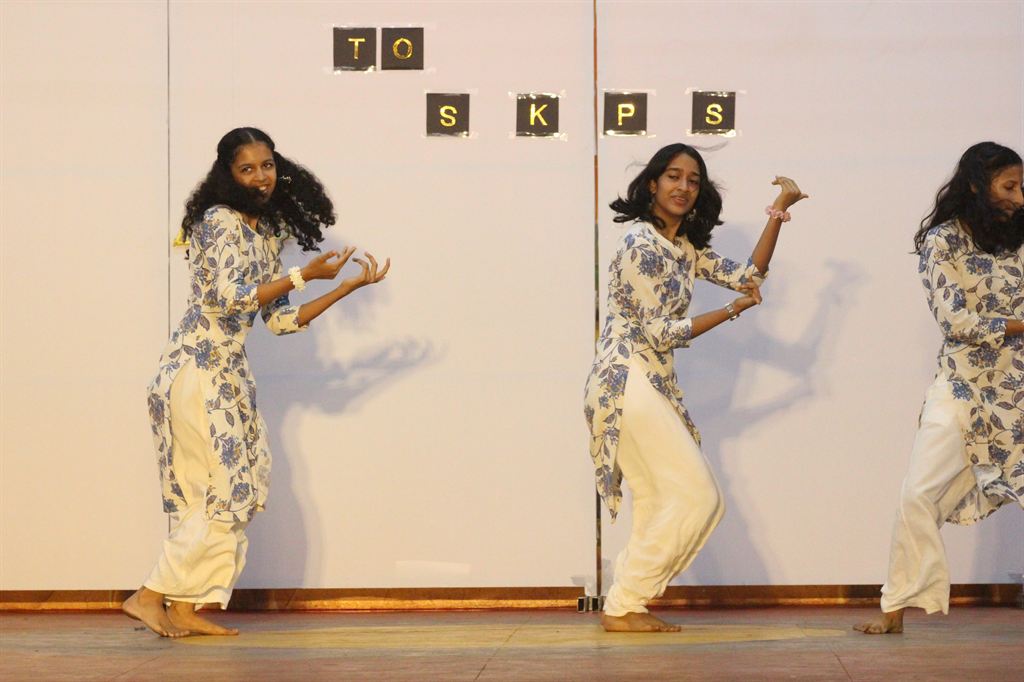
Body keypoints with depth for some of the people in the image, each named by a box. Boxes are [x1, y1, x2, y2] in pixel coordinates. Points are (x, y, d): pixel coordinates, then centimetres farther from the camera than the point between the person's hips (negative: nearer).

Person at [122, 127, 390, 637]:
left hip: (229, 375, 9)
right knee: (220, 496, -10)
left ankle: (184, 610, 10)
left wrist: (349, 287, 12)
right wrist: (304, 276, -15)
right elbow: (230, 298, -19)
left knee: (229, 496, 7)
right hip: (197, 371, -9)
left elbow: (282, 321, 15)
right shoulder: (221, 221, -9)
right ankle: (150, 595, -5)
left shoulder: (266, 234, 15)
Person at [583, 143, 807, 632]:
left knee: (658, 506, 10)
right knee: (696, 496, -9)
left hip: (653, 385, 10)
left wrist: (779, 211, 7)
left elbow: (748, 275, 12)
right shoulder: (641, 245, -13)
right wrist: (734, 310, -11)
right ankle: (623, 606, -6)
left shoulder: (686, 247, 15)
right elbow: (661, 332, -15)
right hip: (627, 381, -10)